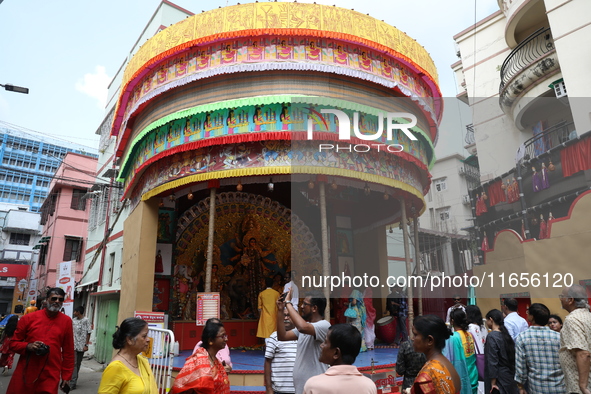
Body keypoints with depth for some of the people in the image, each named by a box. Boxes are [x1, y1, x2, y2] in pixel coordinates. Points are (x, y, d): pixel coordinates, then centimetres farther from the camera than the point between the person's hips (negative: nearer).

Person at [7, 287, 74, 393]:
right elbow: (13, 343, 8)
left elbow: (68, 351, 4)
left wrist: (66, 376, 4)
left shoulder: (66, 321, 1)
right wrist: (28, 346, -13)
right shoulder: (28, 318, 1)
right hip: (24, 375, 1)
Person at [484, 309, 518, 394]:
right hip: (510, 377, 7)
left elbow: (492, 361, -17)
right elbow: (512, 356, 9)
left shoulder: (491, 336, -16)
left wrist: (493, 383, -13)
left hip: (499, 378, -7)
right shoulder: (506, 334, 5)